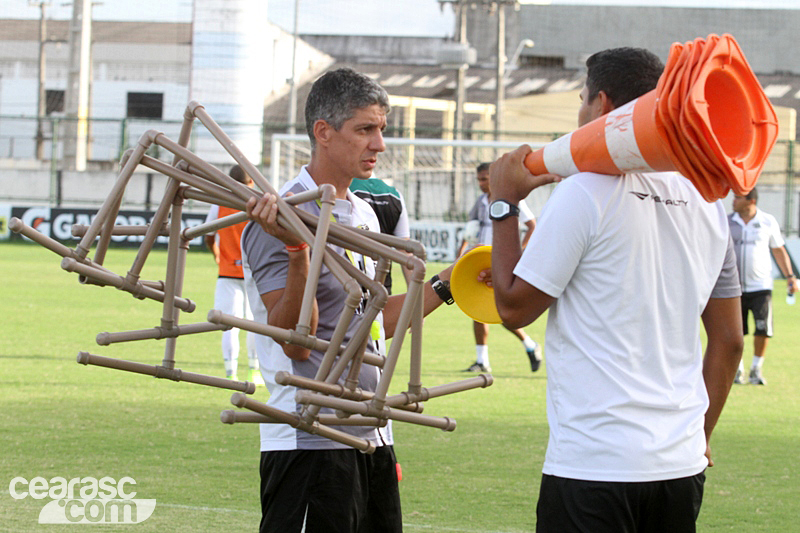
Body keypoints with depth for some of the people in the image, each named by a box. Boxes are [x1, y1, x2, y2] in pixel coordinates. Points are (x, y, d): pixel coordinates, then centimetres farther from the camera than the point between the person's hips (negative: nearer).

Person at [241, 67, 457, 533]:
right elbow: (295, 341, -20)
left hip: (373, 438, 9)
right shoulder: (284, 216, -13)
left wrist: (445, 285, 24)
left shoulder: (365, 214, 15)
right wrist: (297, 249, -31)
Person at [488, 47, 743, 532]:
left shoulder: (586, 192, -10)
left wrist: (504, 204, 6)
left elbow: (514, 307, -4)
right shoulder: (706, 201, 10)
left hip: (594, 468, -6)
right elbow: (730, 341, 15)